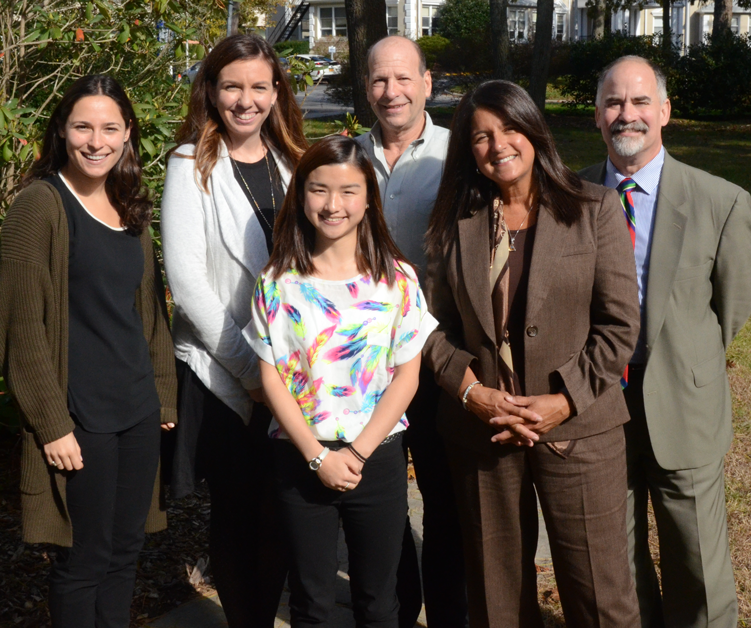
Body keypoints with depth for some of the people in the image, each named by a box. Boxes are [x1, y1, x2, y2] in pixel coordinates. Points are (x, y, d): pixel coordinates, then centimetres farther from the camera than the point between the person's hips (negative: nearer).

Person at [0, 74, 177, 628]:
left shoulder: (129, 208, 11)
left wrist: (165, 394, 13)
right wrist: (51, 424, -15)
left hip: (140, 413, 7)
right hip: (80, 419, -6)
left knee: (127, 550, 15)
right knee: (85, 561, 4)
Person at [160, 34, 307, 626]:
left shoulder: (291, 160, 9)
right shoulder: (192, 165, -5)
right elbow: (186, 278, -12)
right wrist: (249, 364, -14)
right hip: (223, 371, -4)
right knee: (236, 510, 6)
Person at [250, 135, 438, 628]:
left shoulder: (398, 279, -2)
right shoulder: (278, 281, -2)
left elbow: (407, 375, -4)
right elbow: (272, 376, -3)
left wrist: (357, 452, -11)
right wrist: (318, 456, -11)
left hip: (377, 457, 0)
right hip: (302, 458, 0)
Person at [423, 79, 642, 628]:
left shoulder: (595, 209, -1)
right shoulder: (455, 222, 7)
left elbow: (619, 324, -4)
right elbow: (437, 325, 7)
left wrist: (565, 400, -12)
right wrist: (472, 392, -9)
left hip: (577, 430, -2)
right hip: (481, 429, 3)